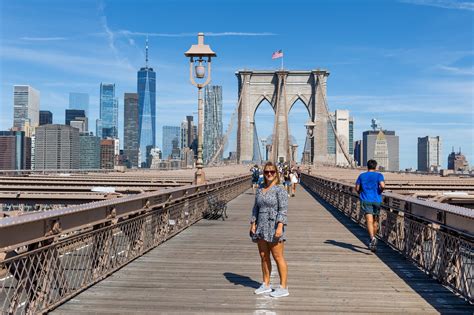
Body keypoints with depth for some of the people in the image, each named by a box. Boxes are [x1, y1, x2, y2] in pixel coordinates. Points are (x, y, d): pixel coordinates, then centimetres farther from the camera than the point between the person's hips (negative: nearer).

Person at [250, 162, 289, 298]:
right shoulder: (260, 191, 13)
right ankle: (266, 285, 24)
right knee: (263, 257, 12)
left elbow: (283, 209, -14)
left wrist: (280, 226, -22)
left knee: (278, 257, -3)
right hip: (261, 228, 7)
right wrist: (253, 223, 6)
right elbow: (256, 209, 16)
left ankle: (283, 287, 6)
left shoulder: (280, 190, -7)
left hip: (274, 227, -7)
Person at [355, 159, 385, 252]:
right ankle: (372, 239, 26)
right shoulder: (379, 175, 2)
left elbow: (357, 189, 7)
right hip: (377, 200, 0)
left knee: (369, 221, -13)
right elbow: (382, 185, -14)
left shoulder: (362, 176, 8)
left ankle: (372, 238, -35)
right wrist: (380, 191, 6)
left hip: (365, 200, 0)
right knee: (375, 221, 16)